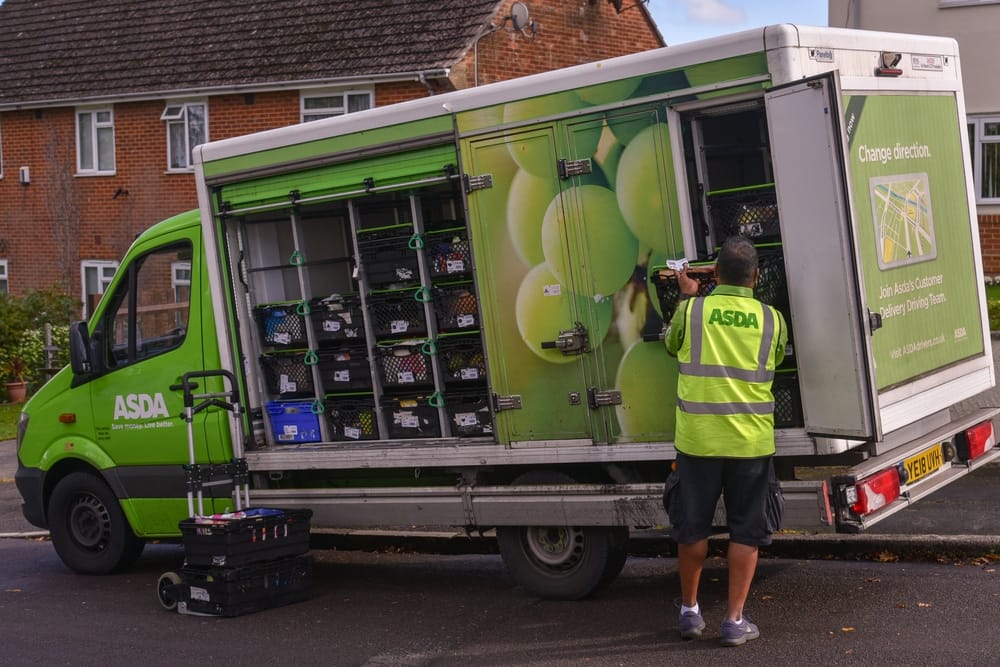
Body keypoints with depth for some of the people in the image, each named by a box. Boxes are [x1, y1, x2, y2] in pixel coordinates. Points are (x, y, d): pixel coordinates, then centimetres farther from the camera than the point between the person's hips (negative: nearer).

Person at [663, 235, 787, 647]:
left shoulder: (692, 311, -4)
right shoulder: (772, 320, -1)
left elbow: (672, 345, 16)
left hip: (698, 438, 0)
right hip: (751, 440, 0)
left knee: (692, 527, 14)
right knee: (745, 532, 9)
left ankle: (690, 611, 26)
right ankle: (735, 620, 9)